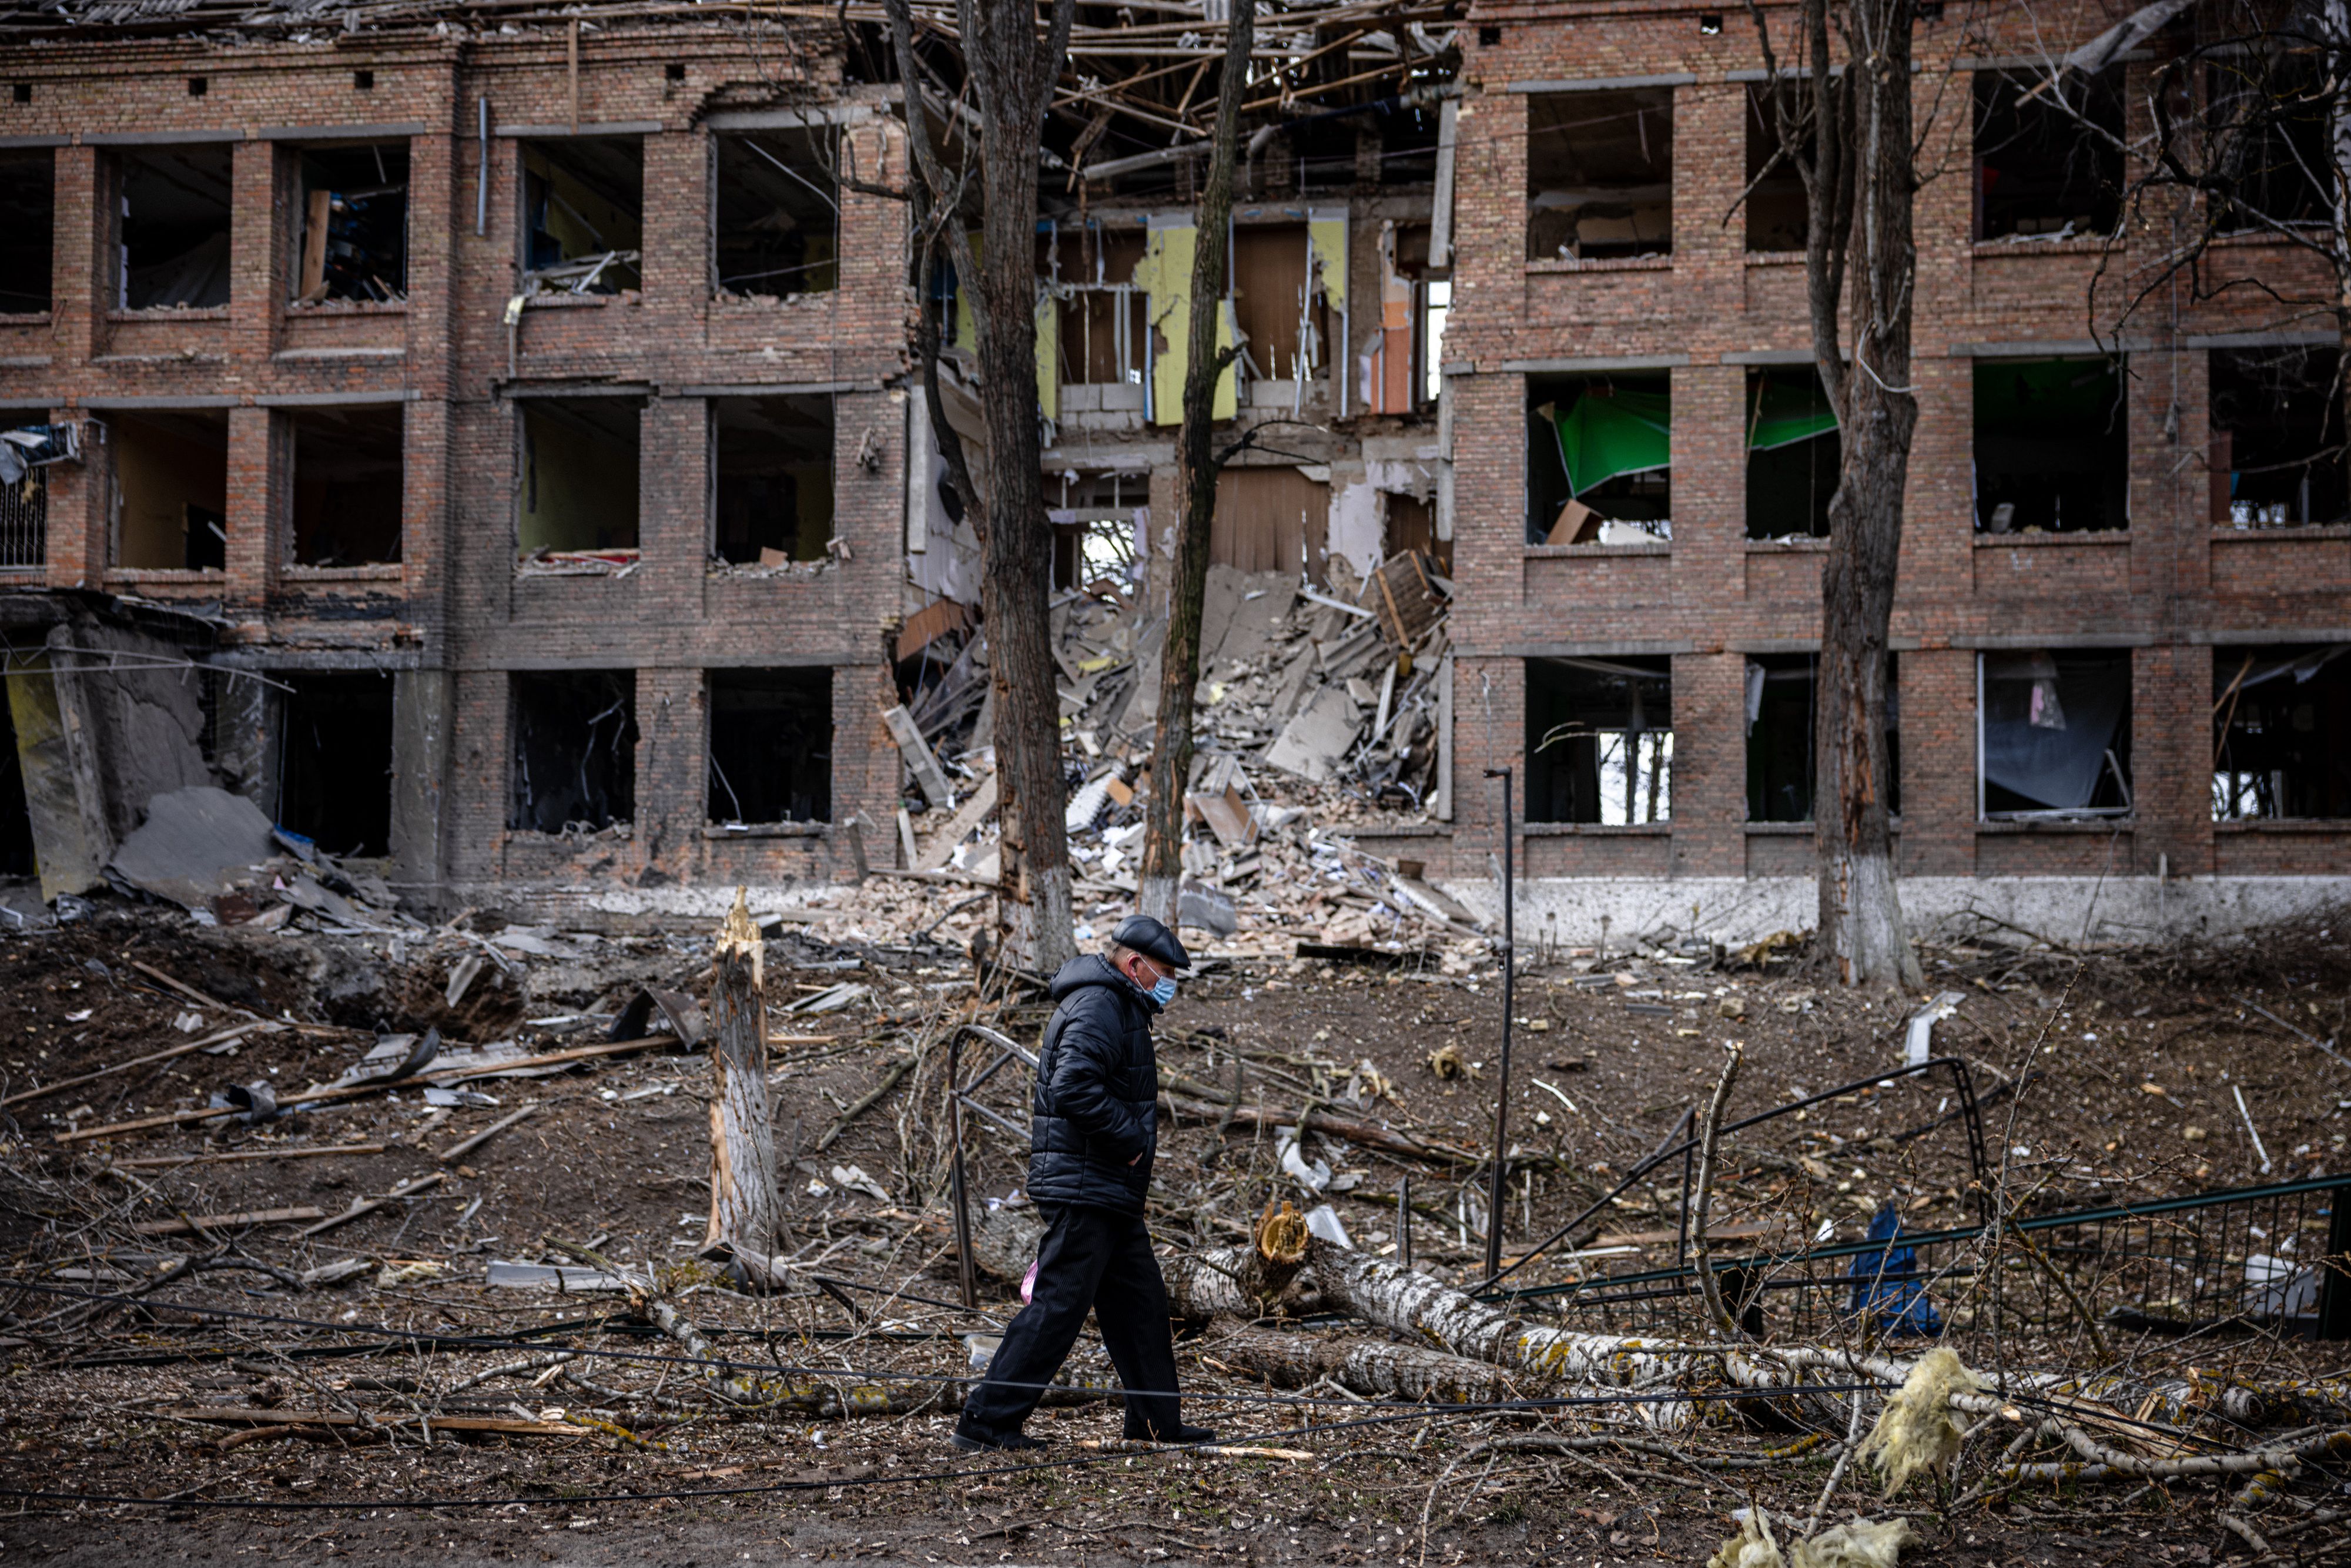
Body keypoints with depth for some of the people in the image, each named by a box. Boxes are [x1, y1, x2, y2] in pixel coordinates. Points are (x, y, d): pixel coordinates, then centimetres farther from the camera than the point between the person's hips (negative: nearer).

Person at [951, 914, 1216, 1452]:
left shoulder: (1116, 1007, 21)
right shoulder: (1097, 1007, -14)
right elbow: (1074, 1087, -28)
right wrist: (1130, 1137, -19)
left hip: (1109, 1193, 11)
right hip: (1085, 1189, -11)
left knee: (1141, 1302, 14)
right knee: (1057, 1305, -10)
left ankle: (1157, 1420, 21)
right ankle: (986, 1419, -8)